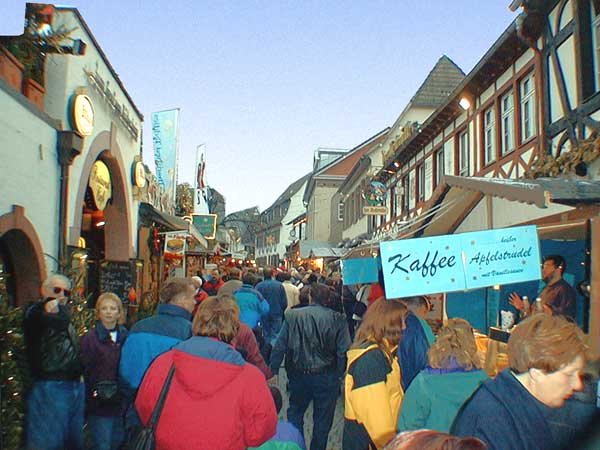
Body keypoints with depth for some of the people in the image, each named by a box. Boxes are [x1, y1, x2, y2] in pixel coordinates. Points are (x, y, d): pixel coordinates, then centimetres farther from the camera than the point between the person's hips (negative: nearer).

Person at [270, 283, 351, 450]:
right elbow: (343, 351, -12)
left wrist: (273, 370, 2)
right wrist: (339, 374, 0)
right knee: (322, 419, 16)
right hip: (326, 376, -1)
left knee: (295, 412, 24)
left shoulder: (293, 316, -8)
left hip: (299, 374, 2)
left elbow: (280, 346, -7)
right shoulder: (337, 319, -11)